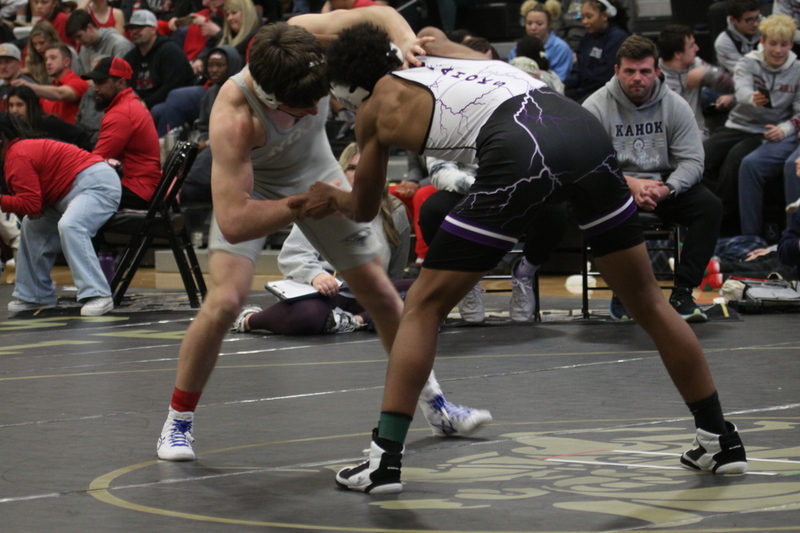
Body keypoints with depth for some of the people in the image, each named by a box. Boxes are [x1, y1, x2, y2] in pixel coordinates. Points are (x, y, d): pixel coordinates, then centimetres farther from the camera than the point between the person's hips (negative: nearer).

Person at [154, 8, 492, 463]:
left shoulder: (309, 37, -34)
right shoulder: (234, 118, -43)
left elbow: (379, 14, -17)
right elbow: (232, 222, -46)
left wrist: (406, 41, -39)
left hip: (317, 172, 4)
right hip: (249, 188, -4)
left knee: (380, 292, 8)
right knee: (226, 299, -23)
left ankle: (436, 406, 25)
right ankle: (179, 421, -3)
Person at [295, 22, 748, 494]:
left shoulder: (377, 109, 20)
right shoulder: (432, 46, 30)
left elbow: (363, 210, 35)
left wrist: (333, 198, 56)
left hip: (519, 152, -5)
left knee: (424, 308, 11)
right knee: (647, 301, 19)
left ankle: (384, 460, 5)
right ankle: (720, 441, 26)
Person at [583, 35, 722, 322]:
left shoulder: (675, 105, 0)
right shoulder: (596, 107, -6)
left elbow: (692, 161, -4)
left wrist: (667, 188, -25)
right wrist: (629, 184, -28)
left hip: (663, 186, 2)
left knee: (710, 205, -23)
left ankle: (682, 292, -21)